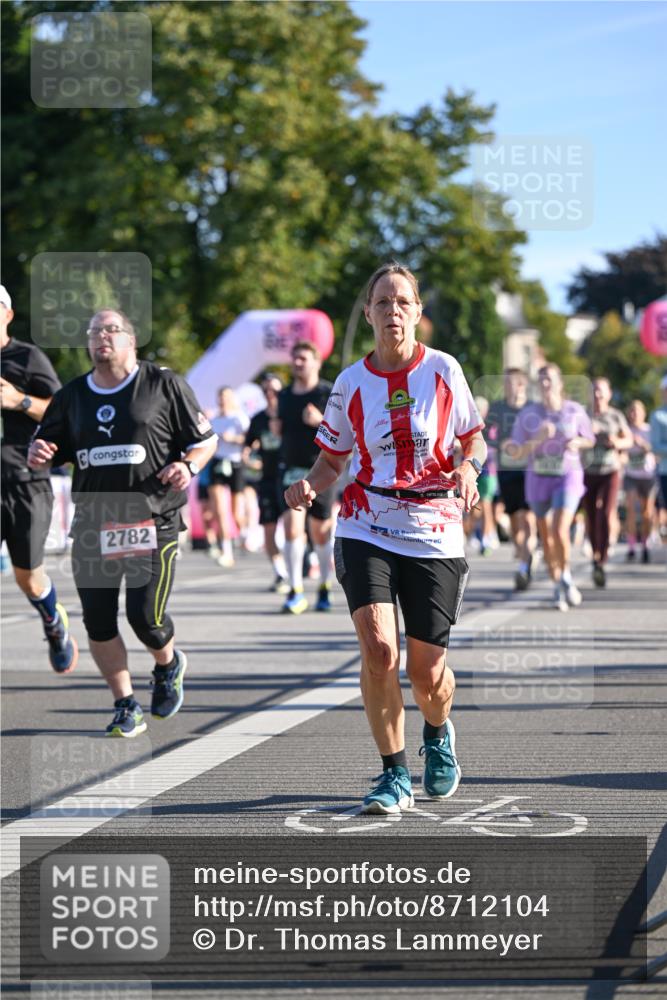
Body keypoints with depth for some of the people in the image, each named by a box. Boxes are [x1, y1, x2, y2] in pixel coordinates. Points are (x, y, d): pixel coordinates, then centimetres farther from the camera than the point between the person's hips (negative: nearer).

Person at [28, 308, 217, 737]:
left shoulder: (164, 385, 2)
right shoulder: (72, 396, 12)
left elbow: (206, 439, 5)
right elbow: (47, 449, 19)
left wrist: (188, 466, -15)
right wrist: (37, 455, -5)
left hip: (153, 521, -4)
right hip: (93, 522, 4)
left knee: (147, 616, -8)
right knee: (98, 620, -1)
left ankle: (169, 665, 27)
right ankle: (126, 706, 16)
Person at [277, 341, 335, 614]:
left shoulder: (330, 393, -4)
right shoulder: (285, 396, 11)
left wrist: (321, 421, -21)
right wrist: (277, 428, 3)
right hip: (292, 468, 3)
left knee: (321, 530, 6)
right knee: (292, 527, -12)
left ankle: (325, 588, 25)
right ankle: (295, 592, -11)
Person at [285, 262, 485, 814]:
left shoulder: (444, 370, 0)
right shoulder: (352, 382, 2)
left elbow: (475, 439, 10)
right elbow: (334, 458, 11)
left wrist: (467, 468, -11)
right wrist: (309, 485, -10)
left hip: (434, 533, 0)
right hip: (367, 531, 0)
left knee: (427, 672, 2)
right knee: (378, 649, -18)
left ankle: (439, 735, 38)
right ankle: (395, 776, -4)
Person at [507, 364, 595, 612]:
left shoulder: (575, 411, -6)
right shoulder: (527, 415, -7)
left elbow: (590, 440, 9)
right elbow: (517, 454, -10)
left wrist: (577, 443, -14)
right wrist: (538, 439, -26)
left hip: (568, 478, -2)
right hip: (538, 479, 2)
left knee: (560, 531, -20)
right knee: (546, 536, 10)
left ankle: (566, 575, 5)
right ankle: (558, 587, 27)